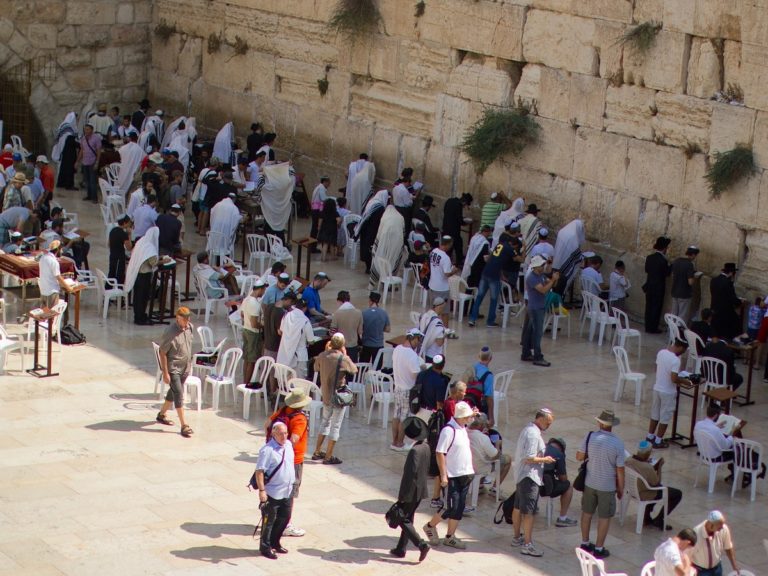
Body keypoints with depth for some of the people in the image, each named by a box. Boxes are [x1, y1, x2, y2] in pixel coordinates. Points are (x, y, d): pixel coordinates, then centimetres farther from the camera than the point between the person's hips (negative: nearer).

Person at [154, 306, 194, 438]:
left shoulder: (189, 327, -1)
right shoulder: (170, 332, -23)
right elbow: (162, 353, -18)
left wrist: (189, 363, 20)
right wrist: (165, 373, -19)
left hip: (185, 367, 7)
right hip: (173, 368, -7)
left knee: (174, 392, 19)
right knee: (179, 394, -10)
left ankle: (162, 414, 39)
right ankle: (184, 425, -9)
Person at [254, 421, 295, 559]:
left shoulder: (288, 445, 4)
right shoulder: (267, 450, -21)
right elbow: (259, 471, -22)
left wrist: (292, 483, 22)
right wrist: (261, 490, -27)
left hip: (287, 491, 8)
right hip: (272, 493, -8)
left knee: (285, 518, 17)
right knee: (268, 521, 5)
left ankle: (275, 543, 35)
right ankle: (265, 548, 18)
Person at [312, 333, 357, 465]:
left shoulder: (322, 356, -6)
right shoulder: (343, 359, -19)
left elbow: (316, 368, 13)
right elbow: (354, 370, -3)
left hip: (326, 394, 6)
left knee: (325, 421, 22)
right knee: (335, 425, 3)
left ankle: (317, 452, 27)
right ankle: (328, 457, 6)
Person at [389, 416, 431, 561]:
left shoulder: (415, 451, -24)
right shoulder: (426, 447, 2)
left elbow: (410, 474, -24)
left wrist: (402, 495, -18)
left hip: (411, 491, -9)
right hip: (421, 490, 9)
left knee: (403, 520, 2)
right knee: (408, 519, 17)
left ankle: (421, 545, -8)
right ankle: (401, 549, 24)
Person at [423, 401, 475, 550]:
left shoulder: (463, 428, 8)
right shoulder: (448, 430, -19)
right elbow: (440, 453, -19)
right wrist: (443, 475, -21)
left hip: (465, 475, 8)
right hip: (452, 476, -8)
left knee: (459, 508, 9)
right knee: (452, 508, -6)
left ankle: (450, 536, 18)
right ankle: (430, 526, 15)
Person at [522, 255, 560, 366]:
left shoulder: (541, 275, 9)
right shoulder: (531, 278, -19)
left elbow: (550, 284, 9)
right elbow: (543, 290, -26)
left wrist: (555, 279, -11)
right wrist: (553, 279, -22)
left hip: (540, 307, 9)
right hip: (535, 308, -9)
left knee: (530, 331, 14)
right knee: (537, 332, -7)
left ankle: (526, 354, 21)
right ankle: (537, 358, -5)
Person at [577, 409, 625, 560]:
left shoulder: (590, 437, -11)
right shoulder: (618, 444, -16)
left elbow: (579, 457, -2)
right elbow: (620, 469, -11)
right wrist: (621, 489, 1)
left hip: (589, 483, 3)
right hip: (607, 486, -3)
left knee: (587, 513, 18)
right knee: (604, 517, 9)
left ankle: (585, 543, 30)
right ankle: (599, 549, 15)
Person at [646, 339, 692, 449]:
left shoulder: (661, 352, -1)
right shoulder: (675, 360, -24)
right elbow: (674, 379, -27)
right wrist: (684, 381, -8)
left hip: (657, 388, 7)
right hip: (668, 392, -7)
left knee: (655, 413, 21)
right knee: (665, 417, 7)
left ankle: (650, 436, 33)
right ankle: (658, 441, 15)